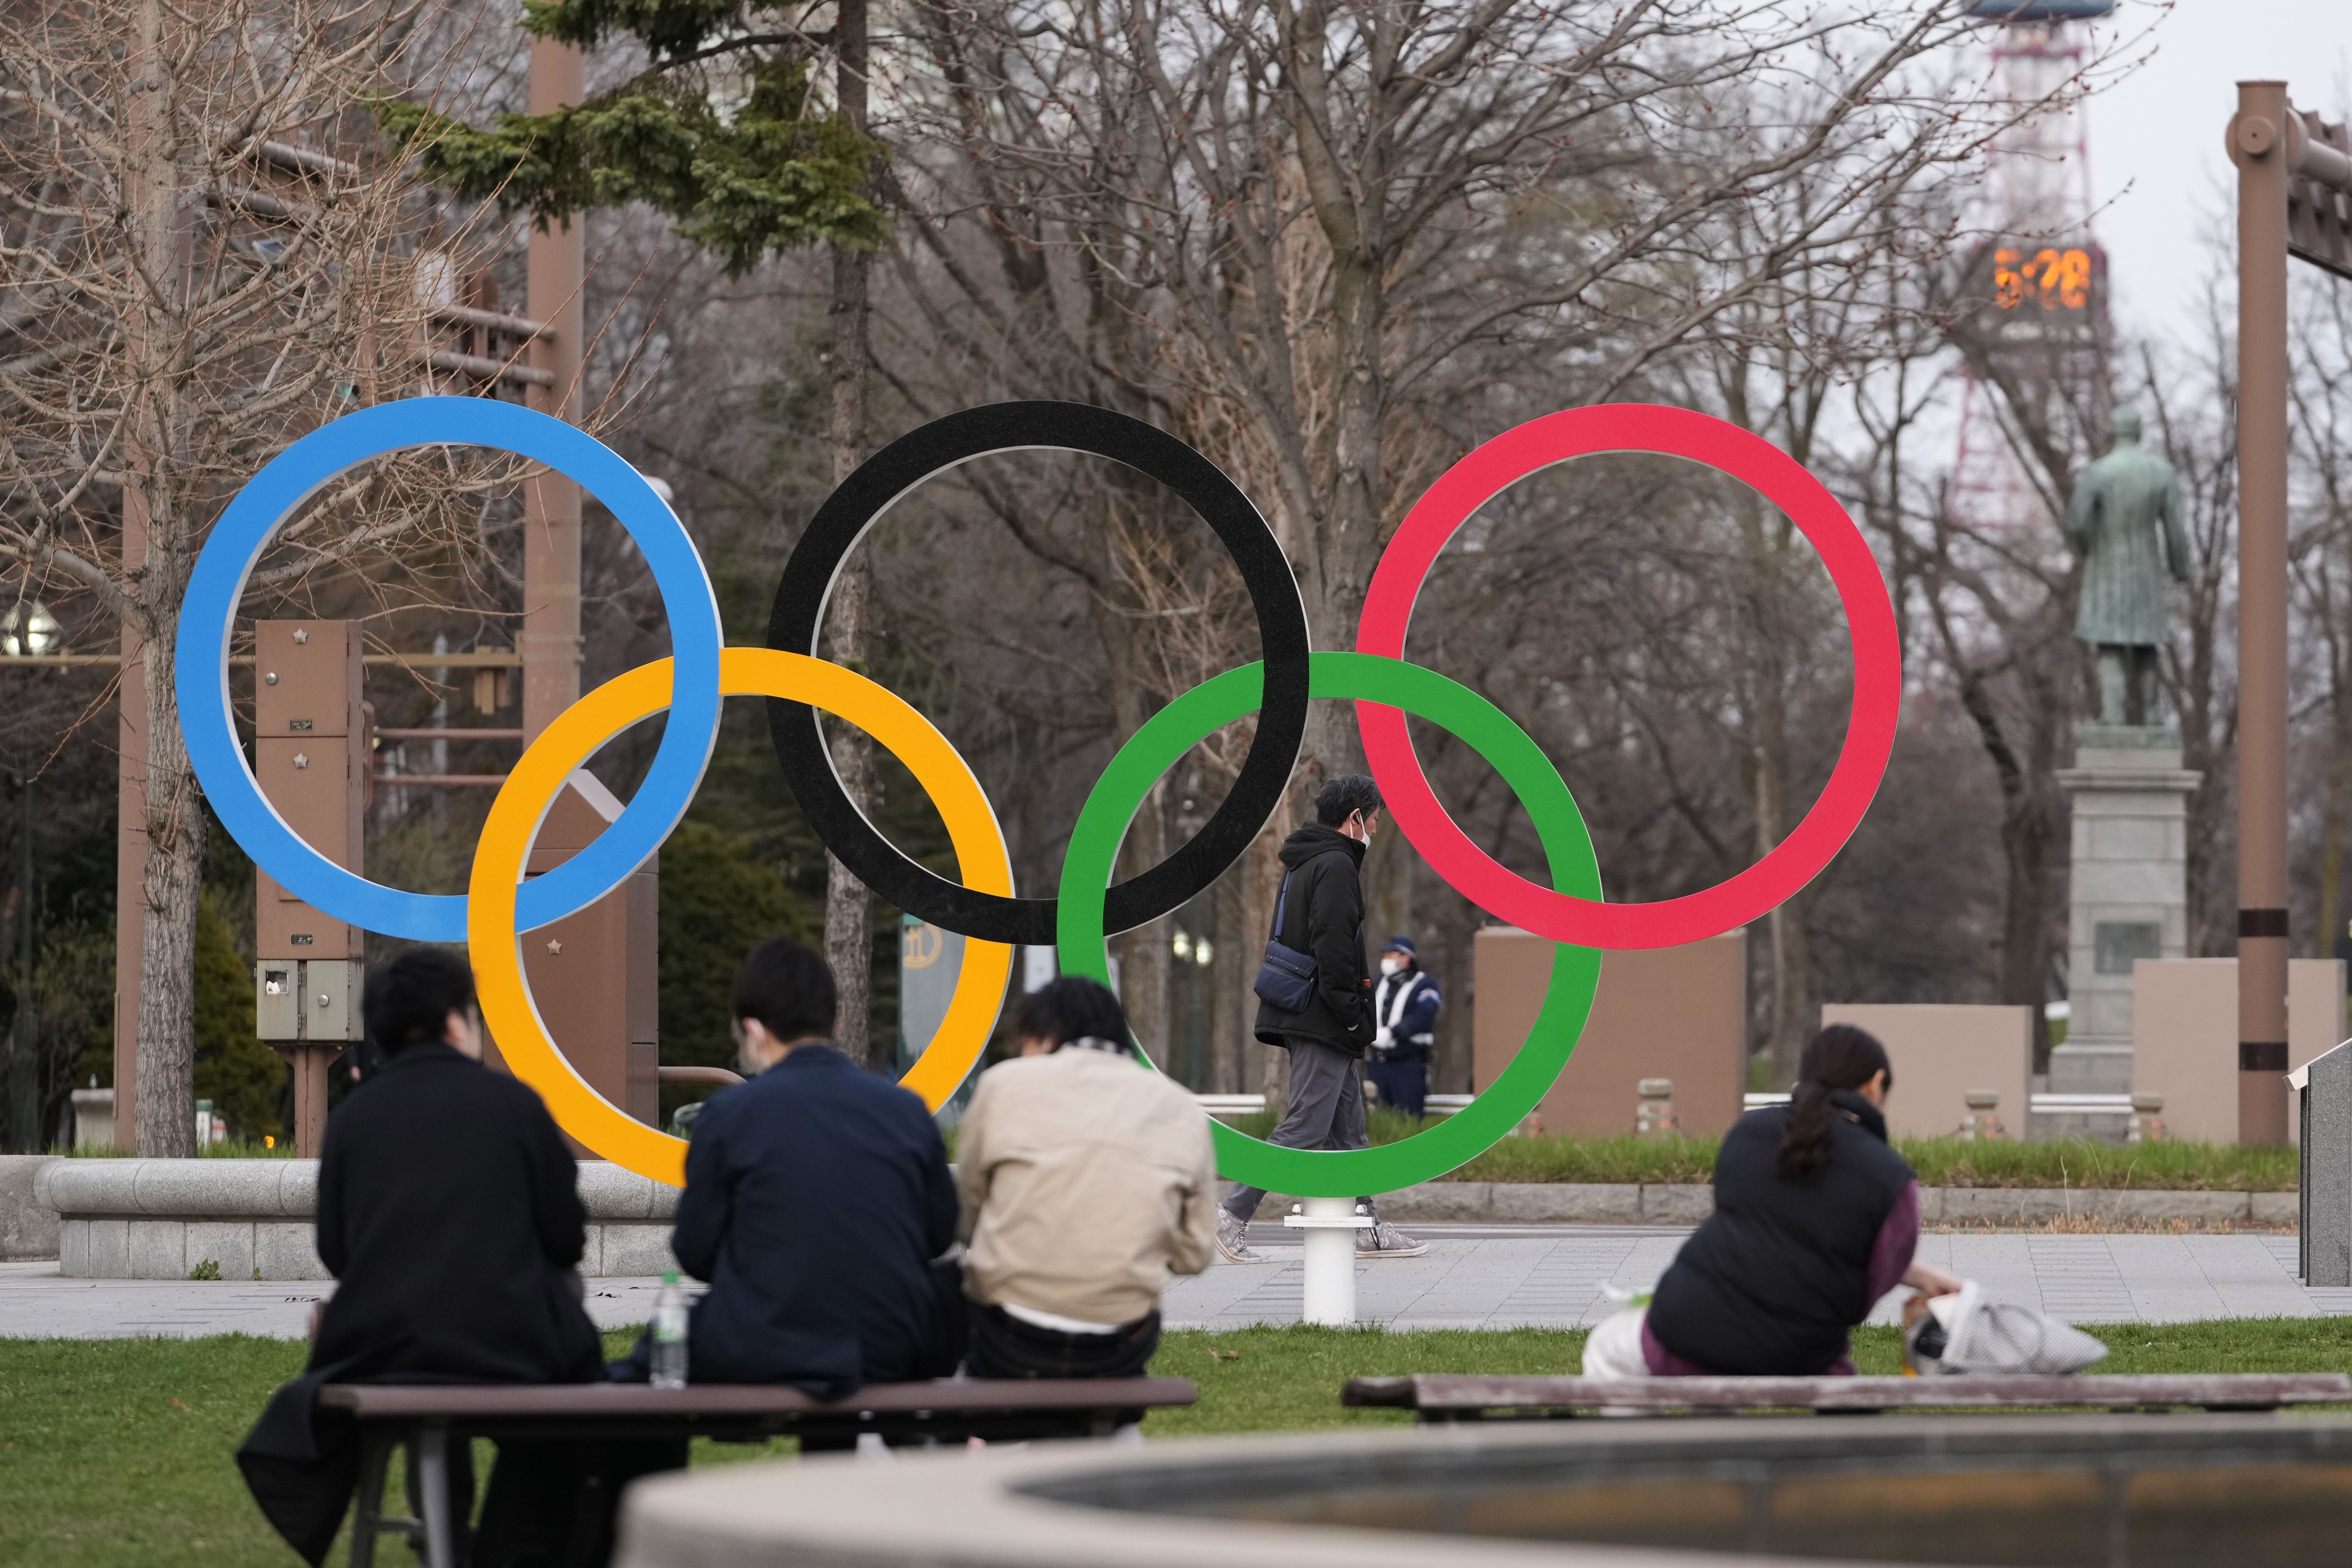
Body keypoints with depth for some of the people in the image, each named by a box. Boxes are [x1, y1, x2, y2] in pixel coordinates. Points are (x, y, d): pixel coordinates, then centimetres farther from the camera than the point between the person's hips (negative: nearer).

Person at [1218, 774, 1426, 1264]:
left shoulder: (1303, 864, 19)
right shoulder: (1336, 866, -12)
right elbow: (1333, 948, -21)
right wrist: (1353, 1015, -18)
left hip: (1308, 1019, 11)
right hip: (1322, 1021, -11)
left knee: (1349, 1127, 12)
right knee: (1306, 1127, -10)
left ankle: (1369, 1229, 14)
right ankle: (1233, 1215, -10)